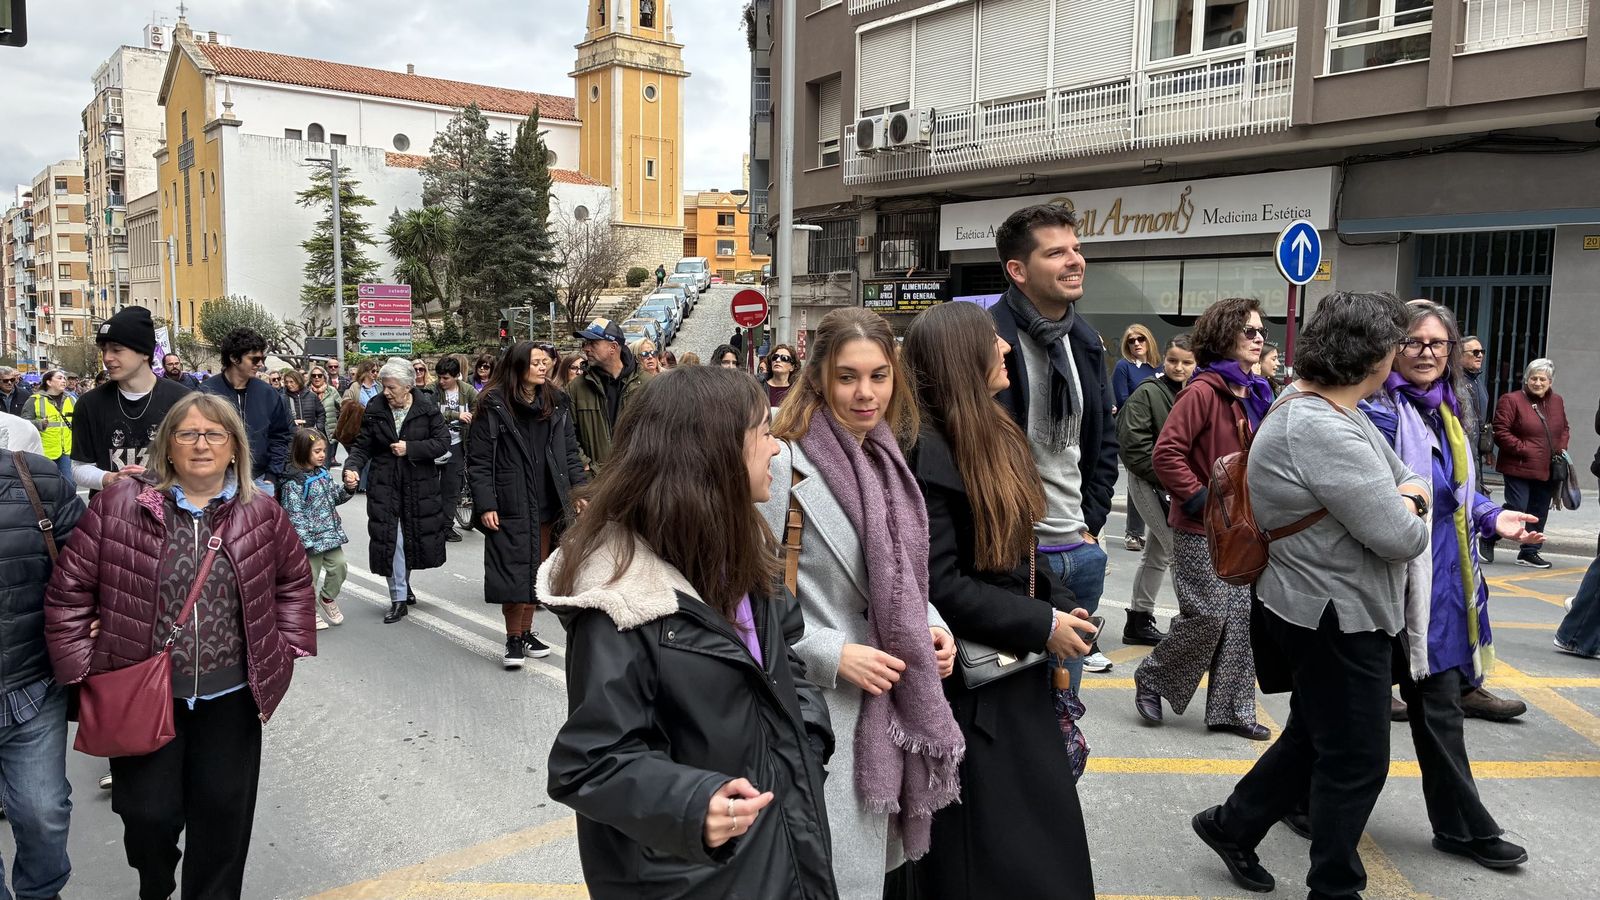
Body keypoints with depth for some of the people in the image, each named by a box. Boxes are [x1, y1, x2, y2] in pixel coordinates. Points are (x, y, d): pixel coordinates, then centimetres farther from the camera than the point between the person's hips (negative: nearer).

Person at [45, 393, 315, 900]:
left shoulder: (261, 514, -2)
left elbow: (294, 580, 11)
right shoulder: (119, 505, -8)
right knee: (149, 815, 11)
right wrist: (82, 668, -5)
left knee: (224, 817, 12)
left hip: (230, 698, 1)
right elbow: (69, 591, -3)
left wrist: (287, 646, 4)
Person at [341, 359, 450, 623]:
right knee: (389, 539, -4)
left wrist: (410, 448, -16)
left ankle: (403, 583, 37)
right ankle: (399, 598, 6)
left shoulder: (427, 408, -7)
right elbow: (363, 445, 2)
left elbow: (443, 442, -7)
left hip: (419, 485, 0)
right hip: (385, 485, 0)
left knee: (417, 536, 11)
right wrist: (352, 467, -16)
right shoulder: (375, 408, -3)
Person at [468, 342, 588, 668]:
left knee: (538, 570, 12)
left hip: (548, 504, 5)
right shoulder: (493, 405, -6)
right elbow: (478, 460, -7)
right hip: (511, 504, -5)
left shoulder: (557, 402, 7)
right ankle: (513, 639, 11)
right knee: (514, 571, -3)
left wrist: (580, 489, 1)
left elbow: (570, 452, 11)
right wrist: (485, 504, -13)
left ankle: (527, 632, 25)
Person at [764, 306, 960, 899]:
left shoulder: (885, 458, 7)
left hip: (896, 703, 8)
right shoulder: (786, 464, -18)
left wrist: (930, 622, 2)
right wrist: (834, 656, -21)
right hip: (826, 705, -8)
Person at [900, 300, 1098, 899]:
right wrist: (1042, 626, -18)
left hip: (1016, 671, 9)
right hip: (967, 685, -9)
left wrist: (1060, 608, -1)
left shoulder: (992, 435, 7)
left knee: (1042, 829, 20)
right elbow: (939, 587, -25)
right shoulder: (927, 452, -22)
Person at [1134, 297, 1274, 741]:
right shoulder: (1202, 392, -16)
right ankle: (1152, 679, 19)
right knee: (1208, 615, -4)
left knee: (1241, 615, 9)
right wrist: (1201, 499, -19)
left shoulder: (1255, 395, 11)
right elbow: (1165, 454, -22)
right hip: (1201, 528, -8)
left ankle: (1231, 709, 19)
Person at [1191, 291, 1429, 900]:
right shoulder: (1322, 431, -27)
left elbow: (1409, 479, 16)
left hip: (1326, 612, 10)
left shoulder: (1327, 411, 7)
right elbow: (1401, 538, -26)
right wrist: (1408, 515, -4)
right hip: (1337, 617, -10)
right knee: (1356, 760, 6)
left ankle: (1232, 825, 36)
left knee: (1313, 737, 22)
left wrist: (1407, 496, -6)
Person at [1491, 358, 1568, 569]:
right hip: (1519, 467, -7)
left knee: (1539, 512, 10)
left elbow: (1564, 428, 25)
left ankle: (1529, 552, 20)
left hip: (1547, 470, 7)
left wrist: (1561, 448, 7)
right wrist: (1523, 450, -17)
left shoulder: (1557, 402, 13)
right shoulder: (1511, 400, -9)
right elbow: (1500, 433, -13)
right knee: (1517, 508, -11)